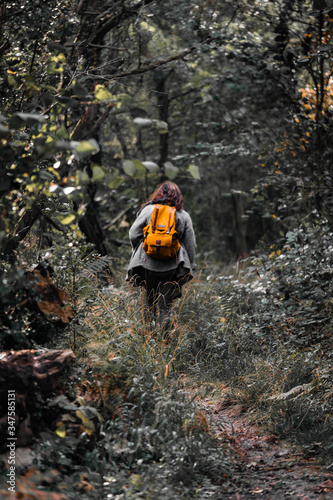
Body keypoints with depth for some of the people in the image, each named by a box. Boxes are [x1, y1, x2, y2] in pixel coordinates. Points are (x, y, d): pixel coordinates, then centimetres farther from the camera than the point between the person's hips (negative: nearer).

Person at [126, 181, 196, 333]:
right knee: (165, 303, 4)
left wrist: (138, 252, 16)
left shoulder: (149, 209, 1)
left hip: (149, 263, 0)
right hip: (171, 266, 0)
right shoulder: (184, 216, 5)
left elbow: (134, 235, 0)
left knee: (150, 299, 15)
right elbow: (191, 244, 8)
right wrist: (190, 265, 17)